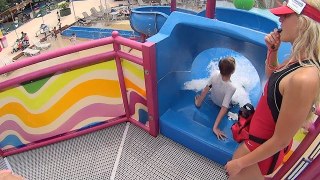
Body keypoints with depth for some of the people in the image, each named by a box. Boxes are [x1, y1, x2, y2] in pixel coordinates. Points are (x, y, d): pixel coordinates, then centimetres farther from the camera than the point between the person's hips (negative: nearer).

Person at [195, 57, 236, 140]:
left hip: (213, 99, 3)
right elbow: (224, 109, -43)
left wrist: (198, 103, -6)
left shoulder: (215, 76, -32)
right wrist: (215, 127, -41)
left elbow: (205, 90, -20)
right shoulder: (231, 88, -42)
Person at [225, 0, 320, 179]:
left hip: (265, 149, -8)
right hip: (261, 138, 8)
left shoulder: (304, 79, -35)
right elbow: (272, 75, 16)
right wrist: (272, 51, -4)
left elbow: (281, 140, -28)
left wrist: (241, 163, -16)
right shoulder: (299, 58, -7)